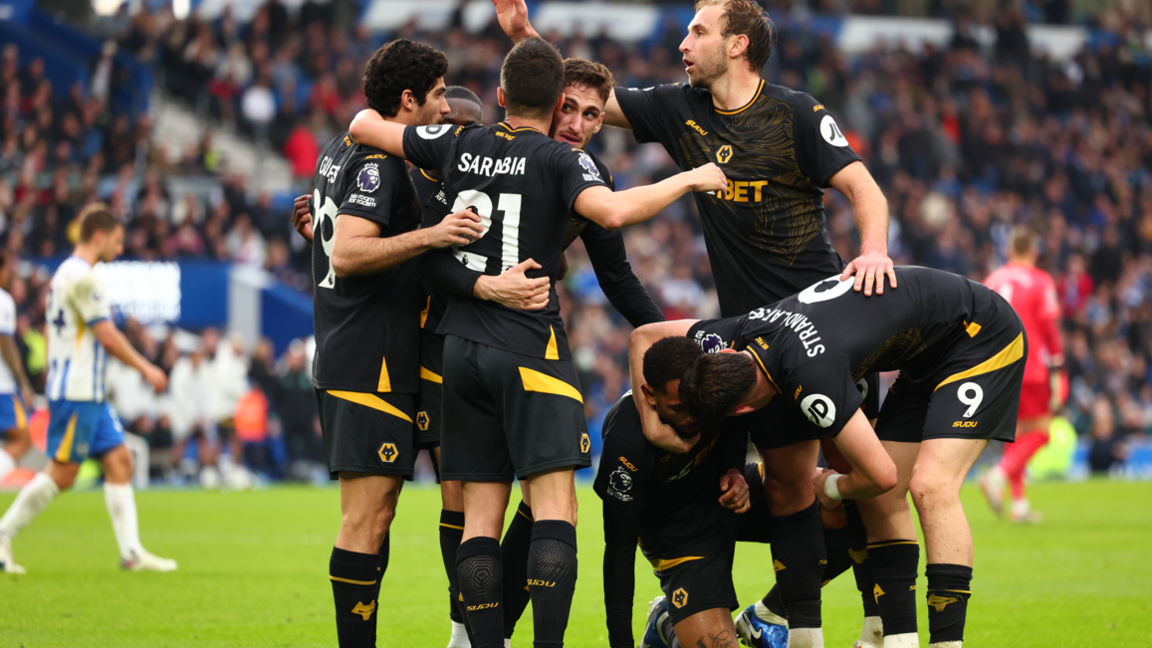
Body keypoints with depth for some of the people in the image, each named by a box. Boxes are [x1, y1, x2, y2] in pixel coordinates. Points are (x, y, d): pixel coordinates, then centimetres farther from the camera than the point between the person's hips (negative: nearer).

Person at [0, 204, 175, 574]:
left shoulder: (65, 274, 17)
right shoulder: (82, 277, -14)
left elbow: (51, 333, 21)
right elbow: (107, 336, -16)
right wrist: (146, 369, -7)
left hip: (90, 394, 10)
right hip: (76, 393, -10)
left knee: (119, 461, 4)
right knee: (61, 474, -7)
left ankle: (132, 553, 0)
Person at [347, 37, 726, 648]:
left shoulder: (459, 145, 8)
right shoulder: (560, 159, -6)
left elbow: (365, 126, 17)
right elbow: (612, 211, -23)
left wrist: (373, 112, 40)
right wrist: (687, 181, -10)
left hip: (461, 345, 5)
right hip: (529, 349, -5)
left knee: (481, 515, 5)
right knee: (554, 509, -8)